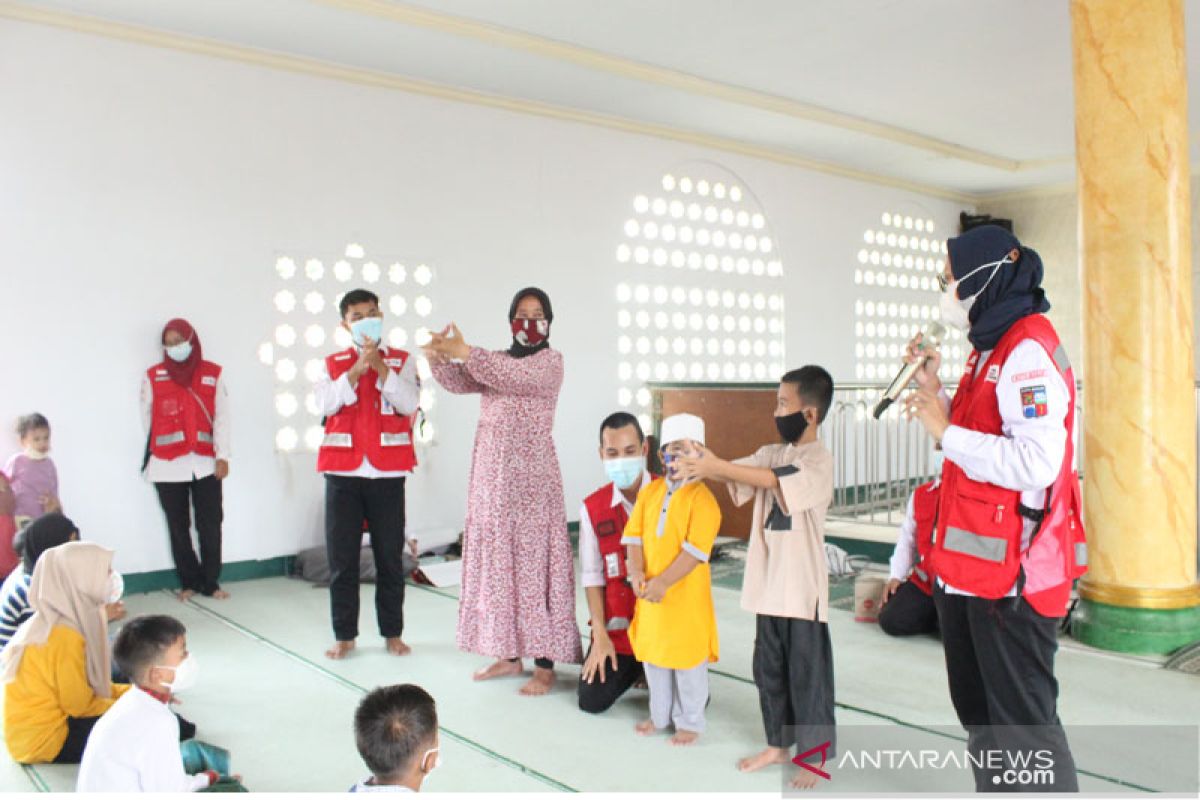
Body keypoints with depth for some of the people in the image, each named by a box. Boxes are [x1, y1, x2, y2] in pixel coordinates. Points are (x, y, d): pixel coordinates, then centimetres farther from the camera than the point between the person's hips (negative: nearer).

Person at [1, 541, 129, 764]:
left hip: (33, 726, 9)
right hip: (44, 738, -9)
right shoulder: (65, 634, -25)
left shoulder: (52, 622, 3)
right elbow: (79, 704, -19)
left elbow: (87, 685, 10)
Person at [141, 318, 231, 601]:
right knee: (178, 527, 6)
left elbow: (221, 417, 2)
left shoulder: (214, 374, 6)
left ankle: (211, 582, 12)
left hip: (205, 463, 0)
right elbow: (147, 419, 9)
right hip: (168, 466, 0)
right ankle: (188, 582, 18)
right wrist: (150, 455, 8)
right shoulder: (153, 376, 6)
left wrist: (222, 456, -4)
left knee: (210, 526, 0)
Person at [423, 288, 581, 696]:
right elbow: (458, 382, -2)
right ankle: (509, 654, 20)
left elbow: (516, 377, -22)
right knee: (497, 559, 9)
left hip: (531, 472, -6)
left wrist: (465, 351, -27)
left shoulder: (550, 360, -2)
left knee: (533, 559, -4)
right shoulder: (495, 361, 15)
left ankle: (545, 664, 1)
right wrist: (438, 356, -21)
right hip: (491, 472, 6)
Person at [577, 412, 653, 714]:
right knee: (591, 700, -4)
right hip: (617, 623, 2)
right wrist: (600, 635, -5)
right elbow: (591, 575, 0)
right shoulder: (592, 507, -2)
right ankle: (633, 665, 27)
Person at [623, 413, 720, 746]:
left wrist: (663, 582, -25)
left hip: (686, 595, -6)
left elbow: (695, 550, -22)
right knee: (653, 655, 18)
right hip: (651, 592, 6)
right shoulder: (649, 492, 4)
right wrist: (636, 572, -13)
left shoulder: (702, 498, -15)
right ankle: (660, 714, 37)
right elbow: (634, 534, 2)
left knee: (688, 659, 7)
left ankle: (690, 722, 25)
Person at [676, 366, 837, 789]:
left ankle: (815, 754, 19)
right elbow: (737, 473, -4)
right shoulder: (772, 452, 9)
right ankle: (779, 744, 32)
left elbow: (773, 479, -28)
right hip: (769, 582, 7)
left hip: (803, 586, -7)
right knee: (769, 667, 17)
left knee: (807, 671, 4)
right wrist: (703, 463, -23)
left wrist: (715, 466, -32)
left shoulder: (819, 459, -13)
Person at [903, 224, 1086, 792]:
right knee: (978, 712, 21)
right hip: (970, 569, 10)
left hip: (1011, 574, -10)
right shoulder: (991, 350, 14)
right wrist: (934, 388, 11)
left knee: (1022, 721, 1)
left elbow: (1036, 463, -29)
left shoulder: (1028, 352, -18)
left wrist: (946, 432, -21)